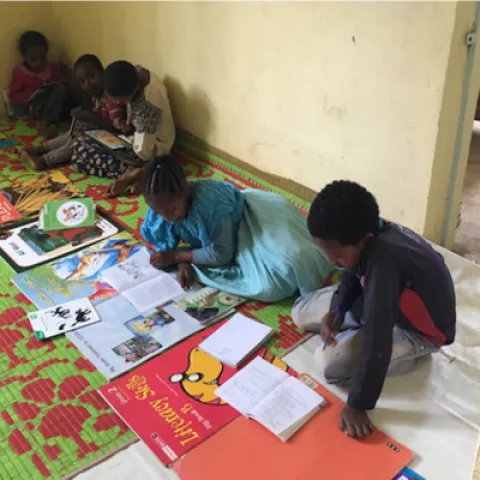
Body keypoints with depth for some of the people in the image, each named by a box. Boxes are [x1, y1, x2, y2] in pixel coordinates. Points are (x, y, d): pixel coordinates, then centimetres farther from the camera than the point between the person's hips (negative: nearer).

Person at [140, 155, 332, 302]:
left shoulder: (210, 204, -41)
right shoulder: (164, 203, -21)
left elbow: (220, 254, -33)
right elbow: (164, 240, -7)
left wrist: (177, 256, -29)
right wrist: (183, 261, -27)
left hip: (249, 223, -6)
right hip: (226, 232, 7)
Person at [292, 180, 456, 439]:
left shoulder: (382, 260, -43)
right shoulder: (367, 236, -19)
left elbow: (378, 340, -41)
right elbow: (352, 277, 2)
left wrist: (357, 405, -33)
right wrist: (336, 311, -17)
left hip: (419, 330, -7)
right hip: (392, 302, 7)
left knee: (330, 362, -21)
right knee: (301, 312, 2)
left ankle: (411, 353, -2)